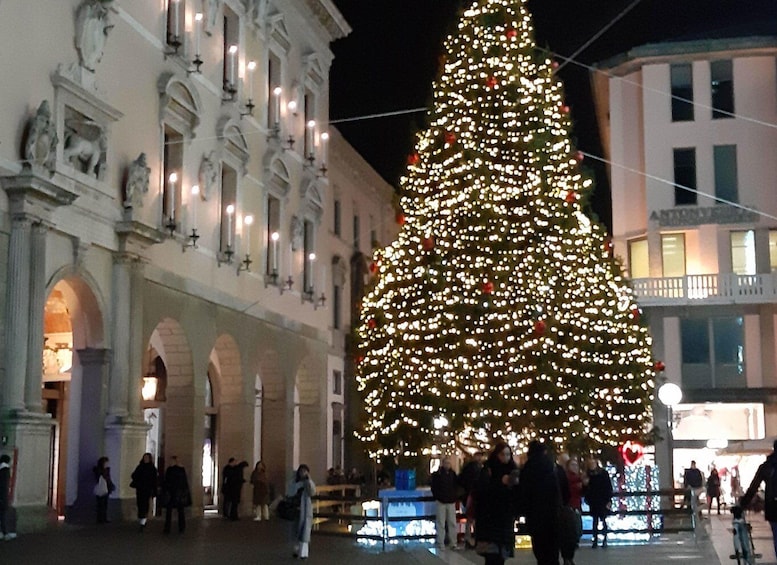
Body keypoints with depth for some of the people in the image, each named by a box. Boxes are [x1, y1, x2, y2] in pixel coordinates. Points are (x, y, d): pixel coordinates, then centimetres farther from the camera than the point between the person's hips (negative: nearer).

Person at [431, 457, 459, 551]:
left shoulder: (453, 473, 7)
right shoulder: (437, 474, -3)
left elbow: (456, 485, 16)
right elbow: (434, 487, -1)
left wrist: (454, 495, 6)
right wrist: (437, 497, -5)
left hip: (451, 501, 3)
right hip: (441, 502, -3)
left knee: (452, 523, 3)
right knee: (441, 523, -2)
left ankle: (453, 543, 9)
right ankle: (440, 544, 2)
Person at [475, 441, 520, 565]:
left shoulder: (512, 470, 10)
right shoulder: (488, 470, -4)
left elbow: (518, 494, 7)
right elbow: (481, 489, -18)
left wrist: (517, 484, -13)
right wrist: (500, 482, -22)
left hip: (506, 518, 5)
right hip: (490, 518, -4)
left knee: (501, 554, 2)